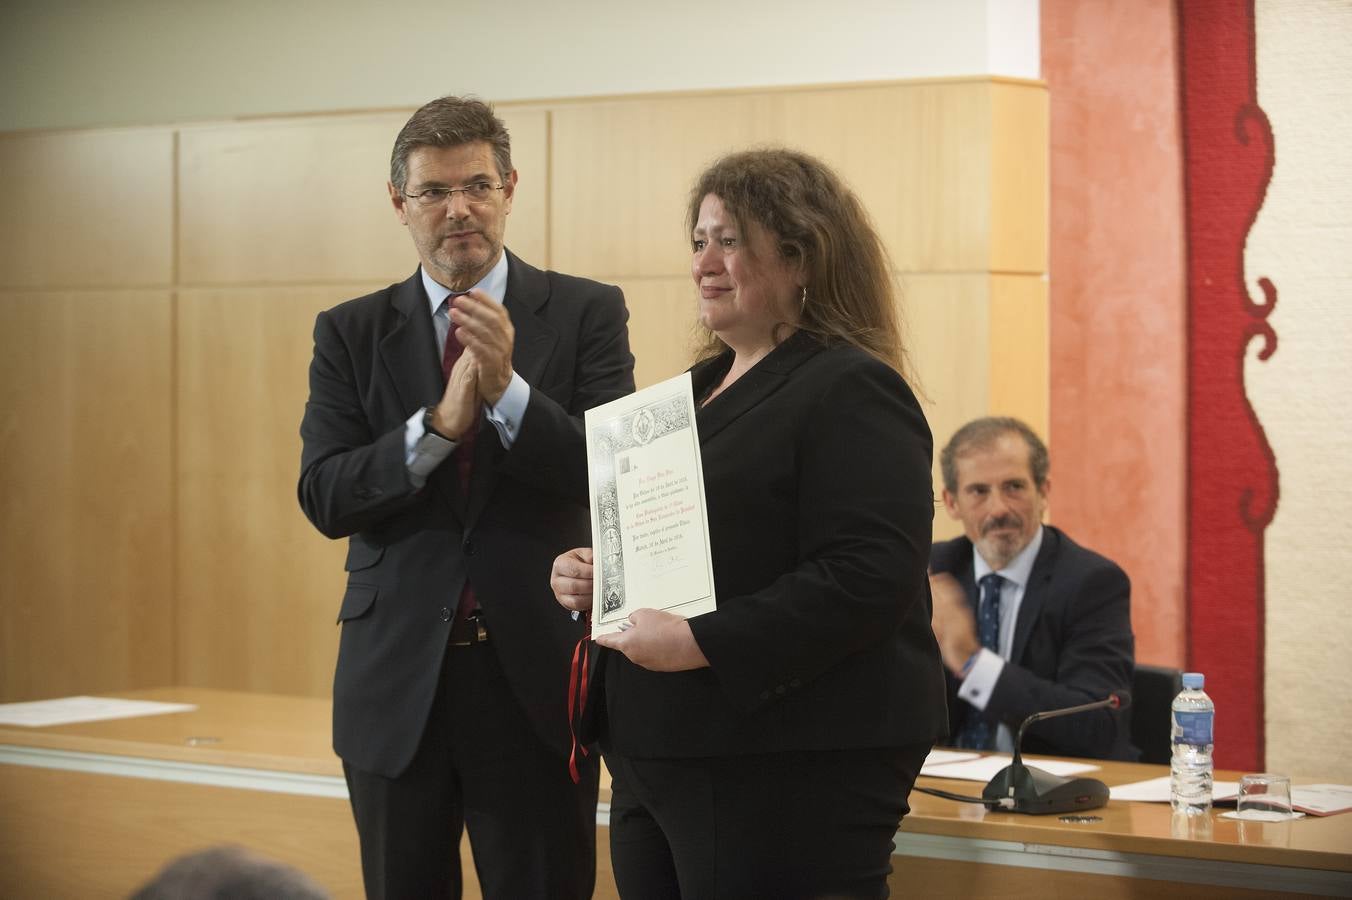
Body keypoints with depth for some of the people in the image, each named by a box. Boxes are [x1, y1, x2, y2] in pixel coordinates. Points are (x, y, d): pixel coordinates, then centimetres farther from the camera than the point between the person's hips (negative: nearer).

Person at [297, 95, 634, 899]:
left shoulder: (586, 313, 1)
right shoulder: (351, 333, 5)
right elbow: (325, 498, -4)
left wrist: (508, 390, -23)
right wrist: (439, 425, -18)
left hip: (535, 678, -2)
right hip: (398, 680, 2)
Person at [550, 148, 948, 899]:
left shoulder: (851, 393, -10)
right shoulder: (701, 388, 18)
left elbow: (867, 580, -21)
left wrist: (701, 643, -24)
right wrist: (592, 576, 6)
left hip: (794, 773, -9)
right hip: (657, 758, 9)